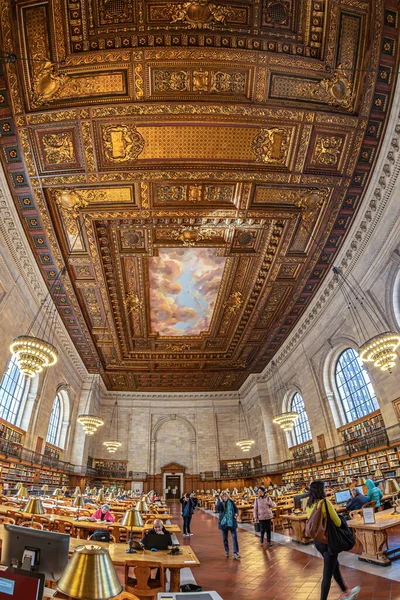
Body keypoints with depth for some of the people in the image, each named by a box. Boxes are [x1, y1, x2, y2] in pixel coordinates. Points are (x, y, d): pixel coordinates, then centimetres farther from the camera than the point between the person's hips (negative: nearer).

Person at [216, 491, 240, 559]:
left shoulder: (231, 502, -3)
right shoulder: (220, 502, -6)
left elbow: (236, 508, 10)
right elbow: (217, 509, -24)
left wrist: (236, 513, -9)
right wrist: (220, 501, -28)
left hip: (232, 522, 0)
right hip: (223, 522, 0)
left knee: (234, 537, -5)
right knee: (225, 538, 12)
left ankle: (235, 553, 1)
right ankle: (227, 551, 31)